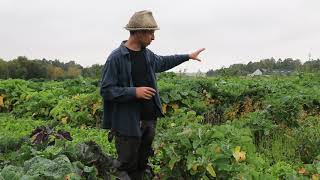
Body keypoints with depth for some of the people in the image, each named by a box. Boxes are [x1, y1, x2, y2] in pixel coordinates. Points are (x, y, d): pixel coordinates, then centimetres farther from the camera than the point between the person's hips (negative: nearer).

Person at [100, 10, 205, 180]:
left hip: (149, 120, 7)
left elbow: (163, 62, 30)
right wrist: (135, 92, -22)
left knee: (142, 164, 17)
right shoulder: (116, 58, -15)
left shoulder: (147, 54, 9)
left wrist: (188, 56, 32)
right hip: (128, 123, -7)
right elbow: (106, 91, -16)